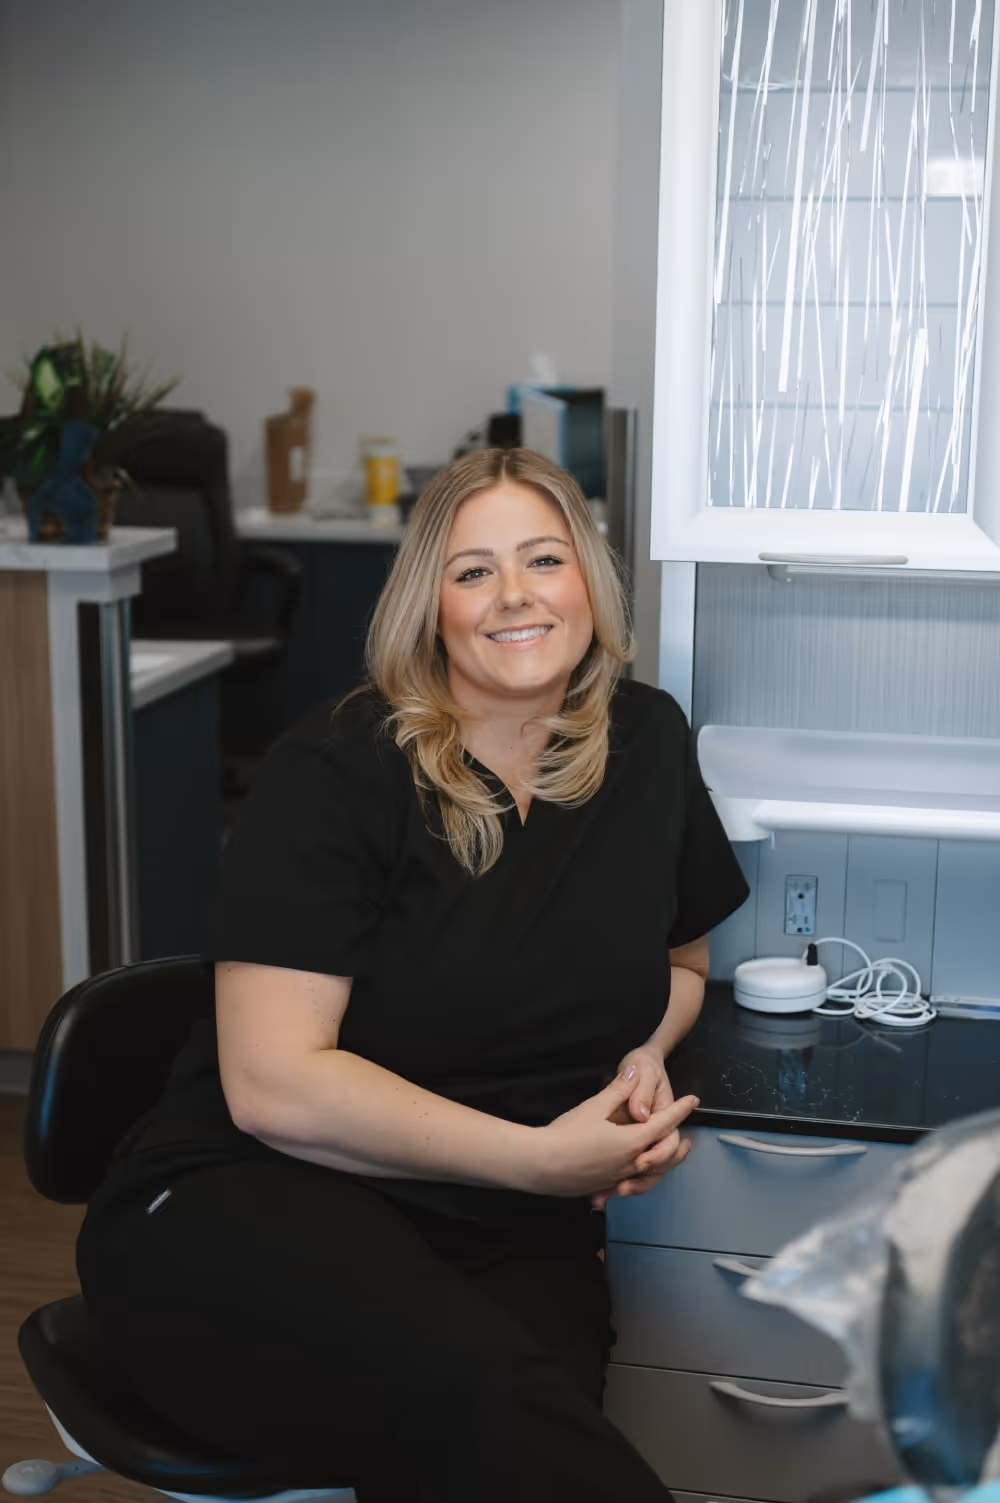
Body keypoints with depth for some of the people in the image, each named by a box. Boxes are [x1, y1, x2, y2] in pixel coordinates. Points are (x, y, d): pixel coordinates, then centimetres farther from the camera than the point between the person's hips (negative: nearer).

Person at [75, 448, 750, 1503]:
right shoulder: (333, 771, -7)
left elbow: (681, 959, 27)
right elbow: (271, 1084, -15)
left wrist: (647, 1056, 3)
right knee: (484, 1393, -35)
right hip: (244, 1207, -3)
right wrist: (540, 1155, -14)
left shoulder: (647, 742, 9)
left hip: (516, 1237, 4)